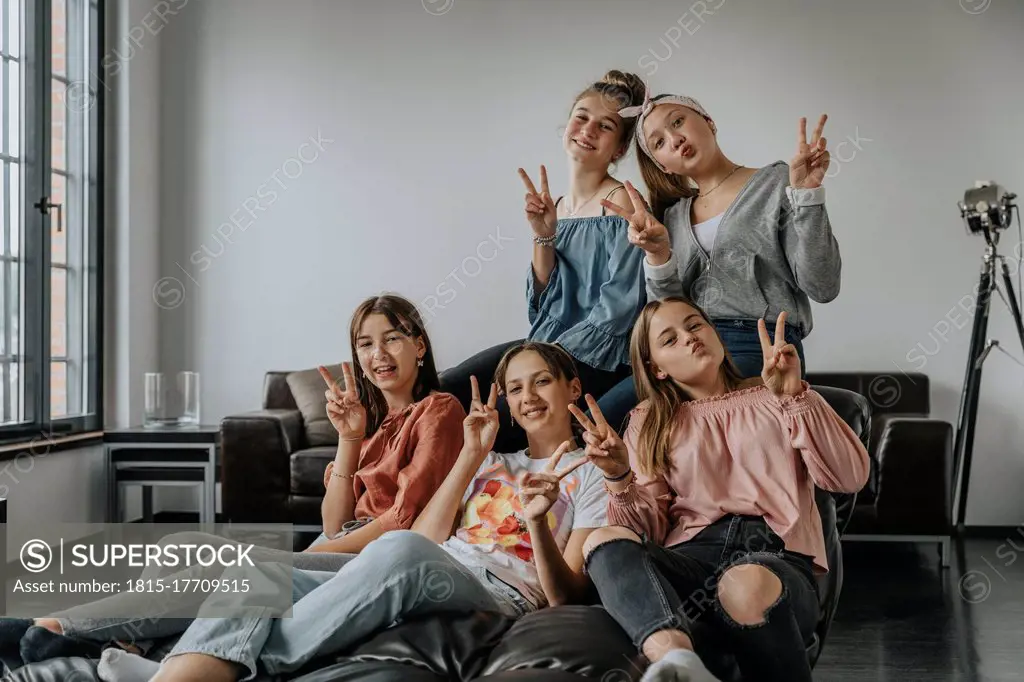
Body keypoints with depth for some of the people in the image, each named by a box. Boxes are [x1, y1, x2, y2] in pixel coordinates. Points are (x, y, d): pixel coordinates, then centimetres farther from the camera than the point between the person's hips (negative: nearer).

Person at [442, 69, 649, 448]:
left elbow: (618, 310, -15)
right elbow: (542, 306, 7)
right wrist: (543, 235, -5)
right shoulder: (556, 208, 11)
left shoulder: (620, 203, -9)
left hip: (597, 363, -6)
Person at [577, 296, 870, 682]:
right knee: (605, 542, -31)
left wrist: (796, 397, -4)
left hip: (776, 554, -2)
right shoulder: (649, 423, 23)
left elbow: (850, 477, 6)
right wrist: (620, 479, -8)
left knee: (749, 582, -40)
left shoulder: (772, 399, 20)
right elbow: (647, 529, 12)